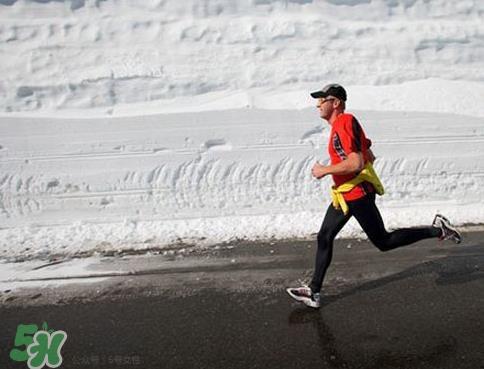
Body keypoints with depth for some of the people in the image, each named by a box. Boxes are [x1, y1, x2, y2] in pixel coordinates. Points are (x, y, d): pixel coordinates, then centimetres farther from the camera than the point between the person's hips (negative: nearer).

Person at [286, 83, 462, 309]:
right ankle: (314, 292, 16)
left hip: (357, 194, -10)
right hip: (344, 195, 10)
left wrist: (325, 170, -19)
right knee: (324, 238, 8)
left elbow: (356, 163, -30)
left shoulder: (343, 124, -19)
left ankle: (437, 230, 16)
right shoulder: (343, 123, 13)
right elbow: (369, 157, 21)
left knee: (383, 242, 3)